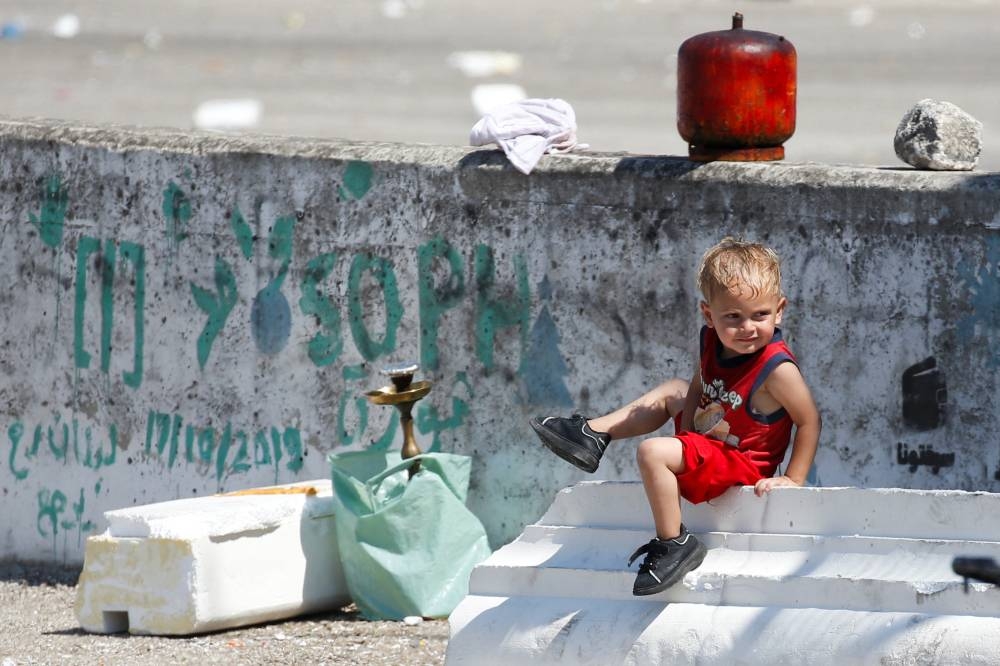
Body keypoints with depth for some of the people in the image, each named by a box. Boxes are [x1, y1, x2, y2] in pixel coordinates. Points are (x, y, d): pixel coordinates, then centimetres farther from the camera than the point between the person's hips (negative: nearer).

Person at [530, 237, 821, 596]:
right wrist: (686, 436, -3)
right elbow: (699, 388, 10)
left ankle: (673, 545, -16)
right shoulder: (712, 342, -7)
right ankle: (592, 435, 37)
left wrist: (793, 479, -20)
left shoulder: (776, 369, -29)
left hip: (741, 464, -9)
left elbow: (809, 421, -20)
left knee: (653, 453, -26)